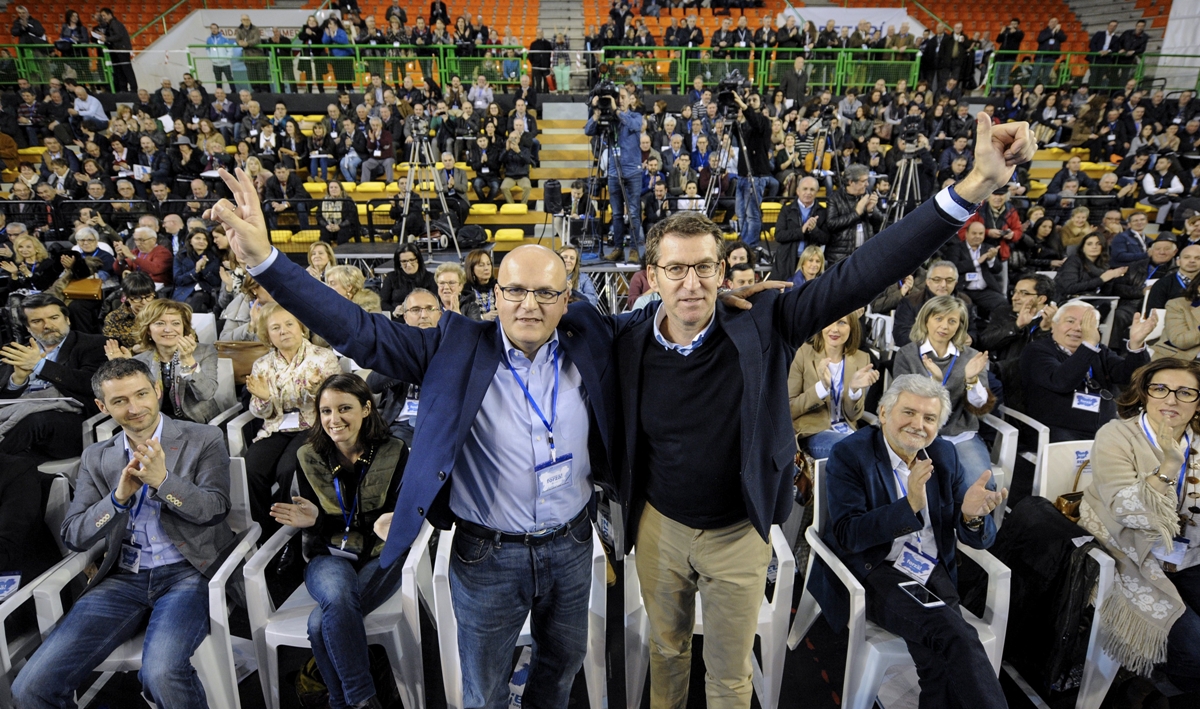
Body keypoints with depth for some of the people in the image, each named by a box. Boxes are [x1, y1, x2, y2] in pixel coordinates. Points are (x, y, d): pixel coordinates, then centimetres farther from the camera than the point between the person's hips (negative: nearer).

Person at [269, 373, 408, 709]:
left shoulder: (394, 452, -4)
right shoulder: (309, 458, 2)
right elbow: (314, 526, 4)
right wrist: (311, 520, -20)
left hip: (379, 556, -1)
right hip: (328, 555, 2)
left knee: (321, 622, -29)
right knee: (338, 595, -35)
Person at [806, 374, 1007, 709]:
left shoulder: (944, 455, 6)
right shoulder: (849, 455, -8)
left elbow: (980, 539, 4)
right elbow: (847, 535, -17)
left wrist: (972, 515, -21)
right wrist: (909, 505, -29)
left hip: (934, 571, 4)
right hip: (874, 571, -4)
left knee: (939, 658, -24)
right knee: (957, 638, -26)